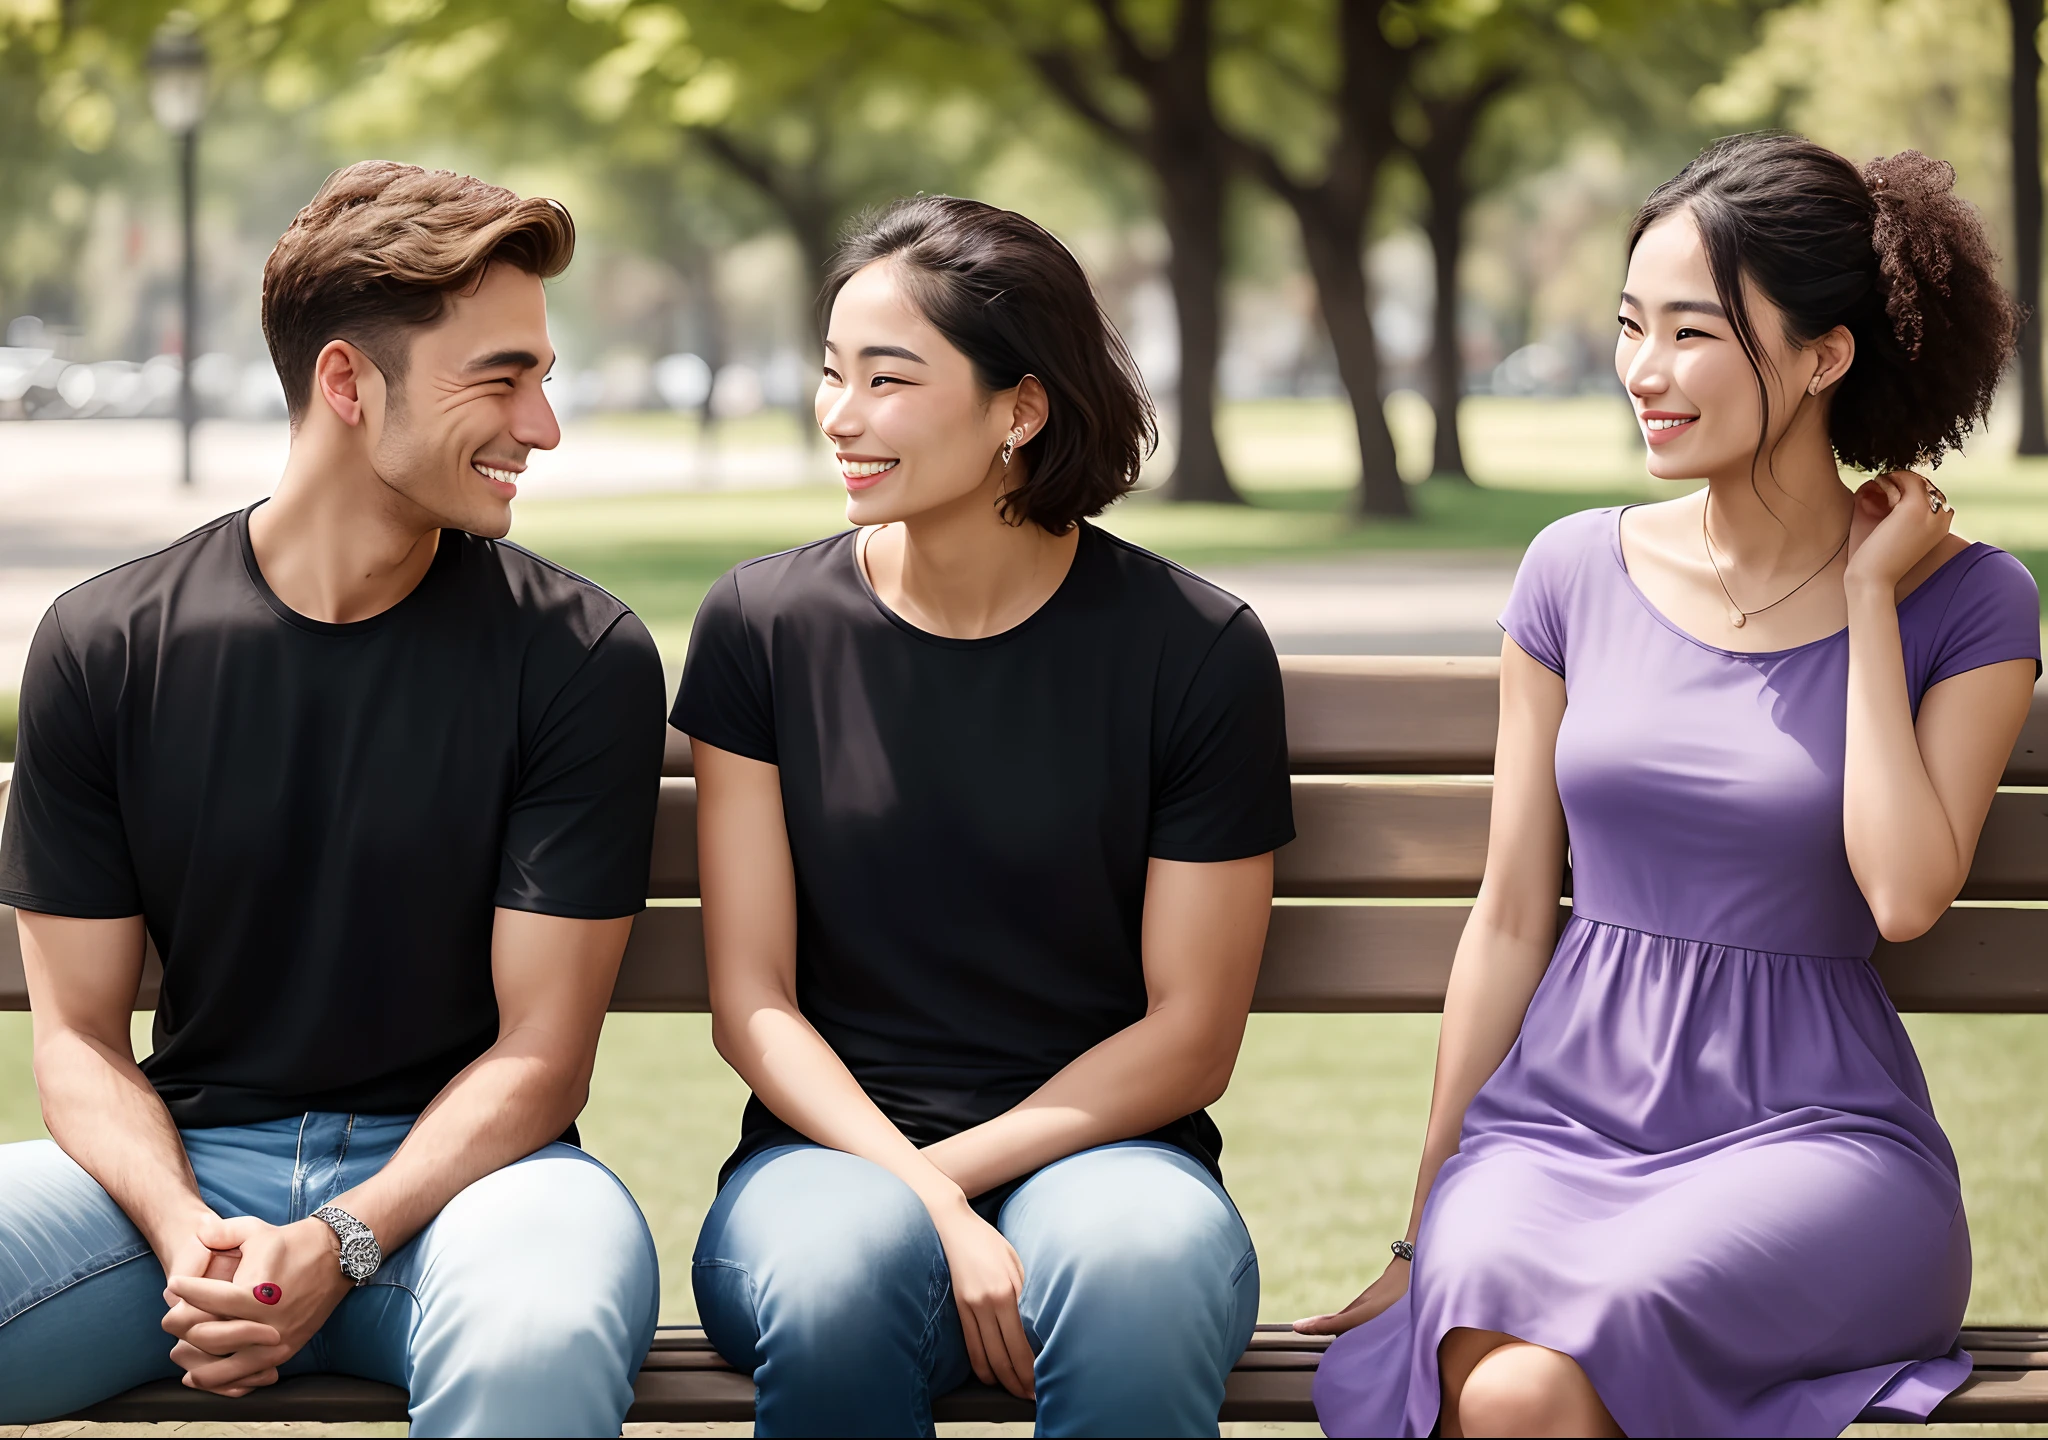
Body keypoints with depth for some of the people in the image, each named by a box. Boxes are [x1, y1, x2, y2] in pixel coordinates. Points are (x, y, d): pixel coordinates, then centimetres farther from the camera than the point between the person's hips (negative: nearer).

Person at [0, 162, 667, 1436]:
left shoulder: (581, 657, -2)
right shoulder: (105, 647, 3)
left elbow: (541, 1050, -2)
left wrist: (337, 1246, -17)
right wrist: (185, 1234, -16)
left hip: (458, 1163, -1)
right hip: (185, 1159, 2)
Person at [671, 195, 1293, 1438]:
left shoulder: (1196, 649, -2)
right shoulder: (766, 626, 3)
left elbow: (1190, 1036, 0)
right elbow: (752, 1003, 1)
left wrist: (954, 1172, -11)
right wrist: (923, 1202, -14)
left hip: (1098, 1150, -1)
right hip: (834, 1151, 1)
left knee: (1144, 1277, -36)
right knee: (841, 1276, -35)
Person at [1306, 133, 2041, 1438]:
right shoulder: (1580, 573, 8)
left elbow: (1905, 893, -14)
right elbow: (1509, 920, 11)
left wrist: (1872, 597, -5)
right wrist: (1425, 1235, 12)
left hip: (1814, 1139, -2)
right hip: (1558, 1121, 2)